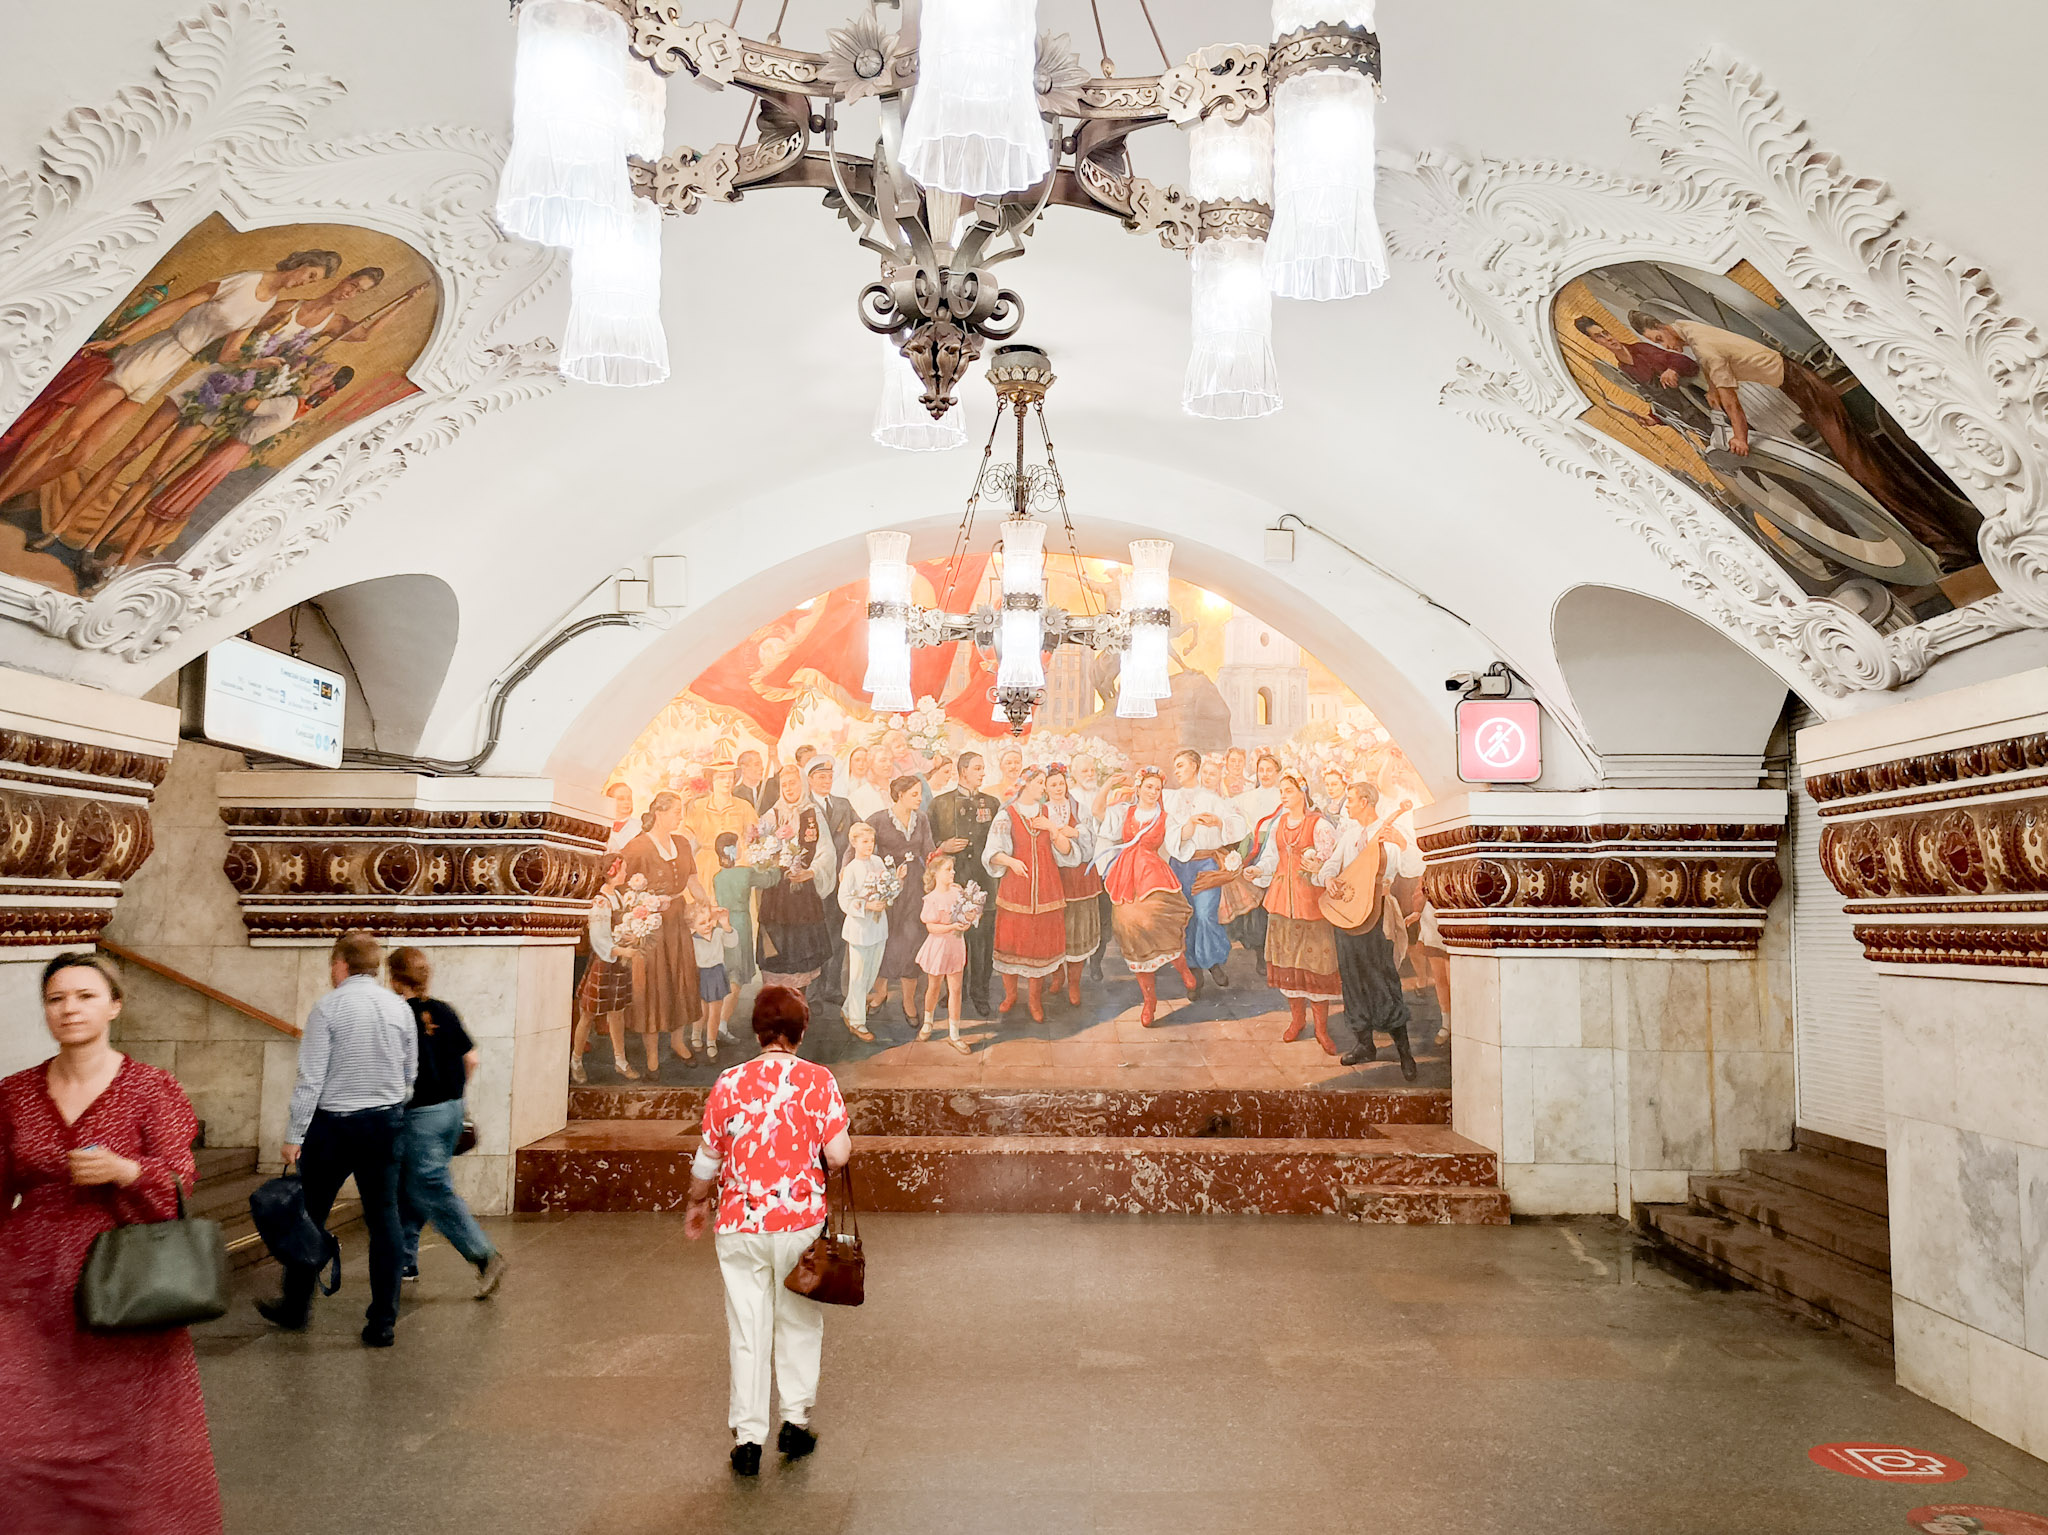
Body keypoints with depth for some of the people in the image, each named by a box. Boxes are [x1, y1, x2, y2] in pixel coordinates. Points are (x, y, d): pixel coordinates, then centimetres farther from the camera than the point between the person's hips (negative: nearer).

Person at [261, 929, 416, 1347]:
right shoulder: (401, 1009, 3)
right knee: (384, 1218, 6)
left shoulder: (328, 1008, -10)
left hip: (333, 1124, -4)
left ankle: (296, 1308, 27)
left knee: (310, 1214, 13)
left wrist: (294, 1135, -8)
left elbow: (311, 1078, -13)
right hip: (386, 1123, 4)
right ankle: (382, 1322, 8)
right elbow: (410, 1076, 10)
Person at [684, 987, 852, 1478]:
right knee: (799, 1321, 17)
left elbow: (707, 1159, 2)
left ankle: (748, 1437, 12)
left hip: (741, 1222, 1)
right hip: (802, 1220, 0)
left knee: (747, 1329, 9)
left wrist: (697, 1203, 20)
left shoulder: (729, 1083, -4)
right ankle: (796, 1419, 22)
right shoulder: (818, 1080, -8)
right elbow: (838, 1153, -12)